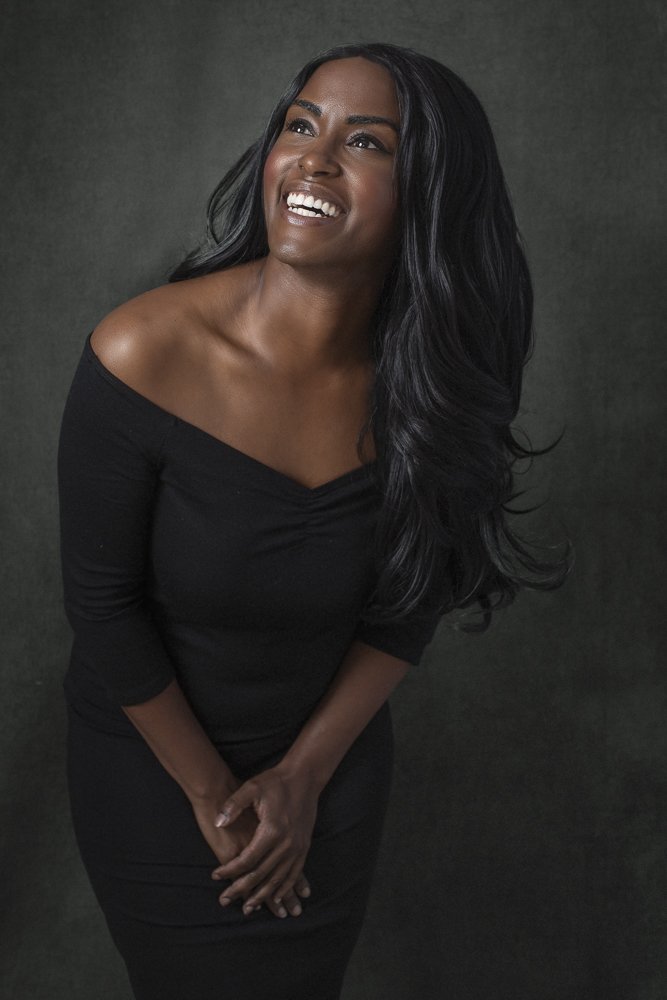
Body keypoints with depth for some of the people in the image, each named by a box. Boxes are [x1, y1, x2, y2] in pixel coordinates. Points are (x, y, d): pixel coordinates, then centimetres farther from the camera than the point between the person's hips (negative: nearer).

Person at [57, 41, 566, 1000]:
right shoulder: (144, 355, -27)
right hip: (152, 766, -2)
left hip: (334, 760, 3)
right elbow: (102, 604, -18)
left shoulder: (424, 383, -17)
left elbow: (412, 602, -5)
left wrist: (305, 775, -6)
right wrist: (211, 793, -10)